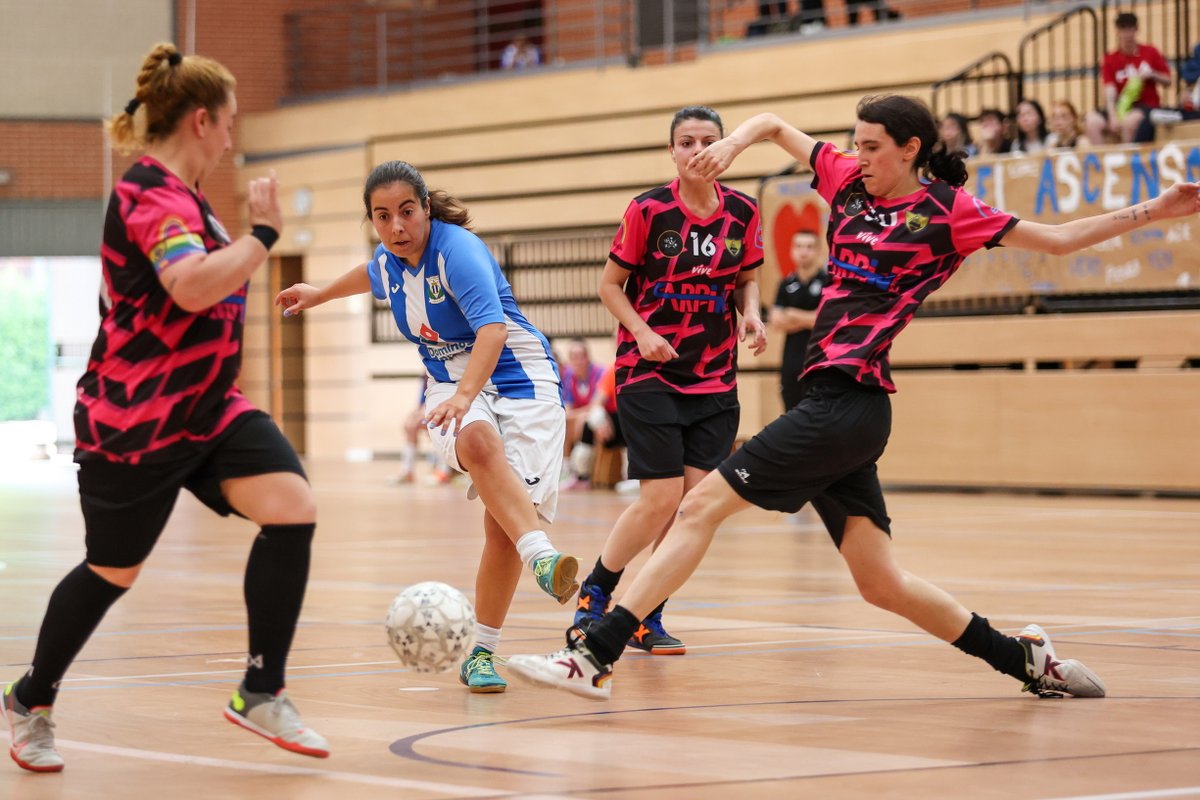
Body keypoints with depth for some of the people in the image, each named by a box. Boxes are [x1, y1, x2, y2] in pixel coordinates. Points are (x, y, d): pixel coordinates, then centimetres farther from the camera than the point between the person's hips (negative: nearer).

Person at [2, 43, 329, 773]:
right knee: (113, 571, 7)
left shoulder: (178, 194, 11)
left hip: (206, 408, 9)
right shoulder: (151, 195, -20)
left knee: (293, 508, -13)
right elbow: (194, 285, -38)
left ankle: (263, 694, -7)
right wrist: (263, 234, -27)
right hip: (134, 422, -9)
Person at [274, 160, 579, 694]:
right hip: (451, 386, 4)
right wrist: (320, 294, 47)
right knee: (478, 441, -36)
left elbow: (493, 327, -34)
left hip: (518, 379, -4)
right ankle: (541, 558, -56)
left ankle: (481, 652, 0)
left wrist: (465, 395, -48)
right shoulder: (389, 261, 2)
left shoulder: (457, 250, -20)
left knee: (503, 527, -16)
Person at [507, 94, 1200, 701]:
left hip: (849, 399, -8)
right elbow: (776, 125, 26)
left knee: (702, 504, -11)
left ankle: (596, 656, -12)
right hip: (835, 405, 8)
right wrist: (733, 143, 5)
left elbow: (1056, 239, 8)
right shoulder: (851, 181, 16)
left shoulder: (946, 210, 0)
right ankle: (1028, 661, 19)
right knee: (882, 582, 10)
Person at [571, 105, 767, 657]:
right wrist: (642, 332, -17)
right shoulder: (648, 211, -9)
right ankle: (593, 593, 11)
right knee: (661, 498, -12)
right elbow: (610, 285, -1)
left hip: (714, 379, 4)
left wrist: (750, 315, -6)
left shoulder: (742, 213, 1)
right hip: (649, 373, -4)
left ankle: (647, 619, 11)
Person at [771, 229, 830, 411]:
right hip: (792, 362, 5)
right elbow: (777, 322, 2)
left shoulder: (828, 281, -3)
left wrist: (796, 316, -9)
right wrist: (810, 320, -10)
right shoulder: (787, 285, 10)